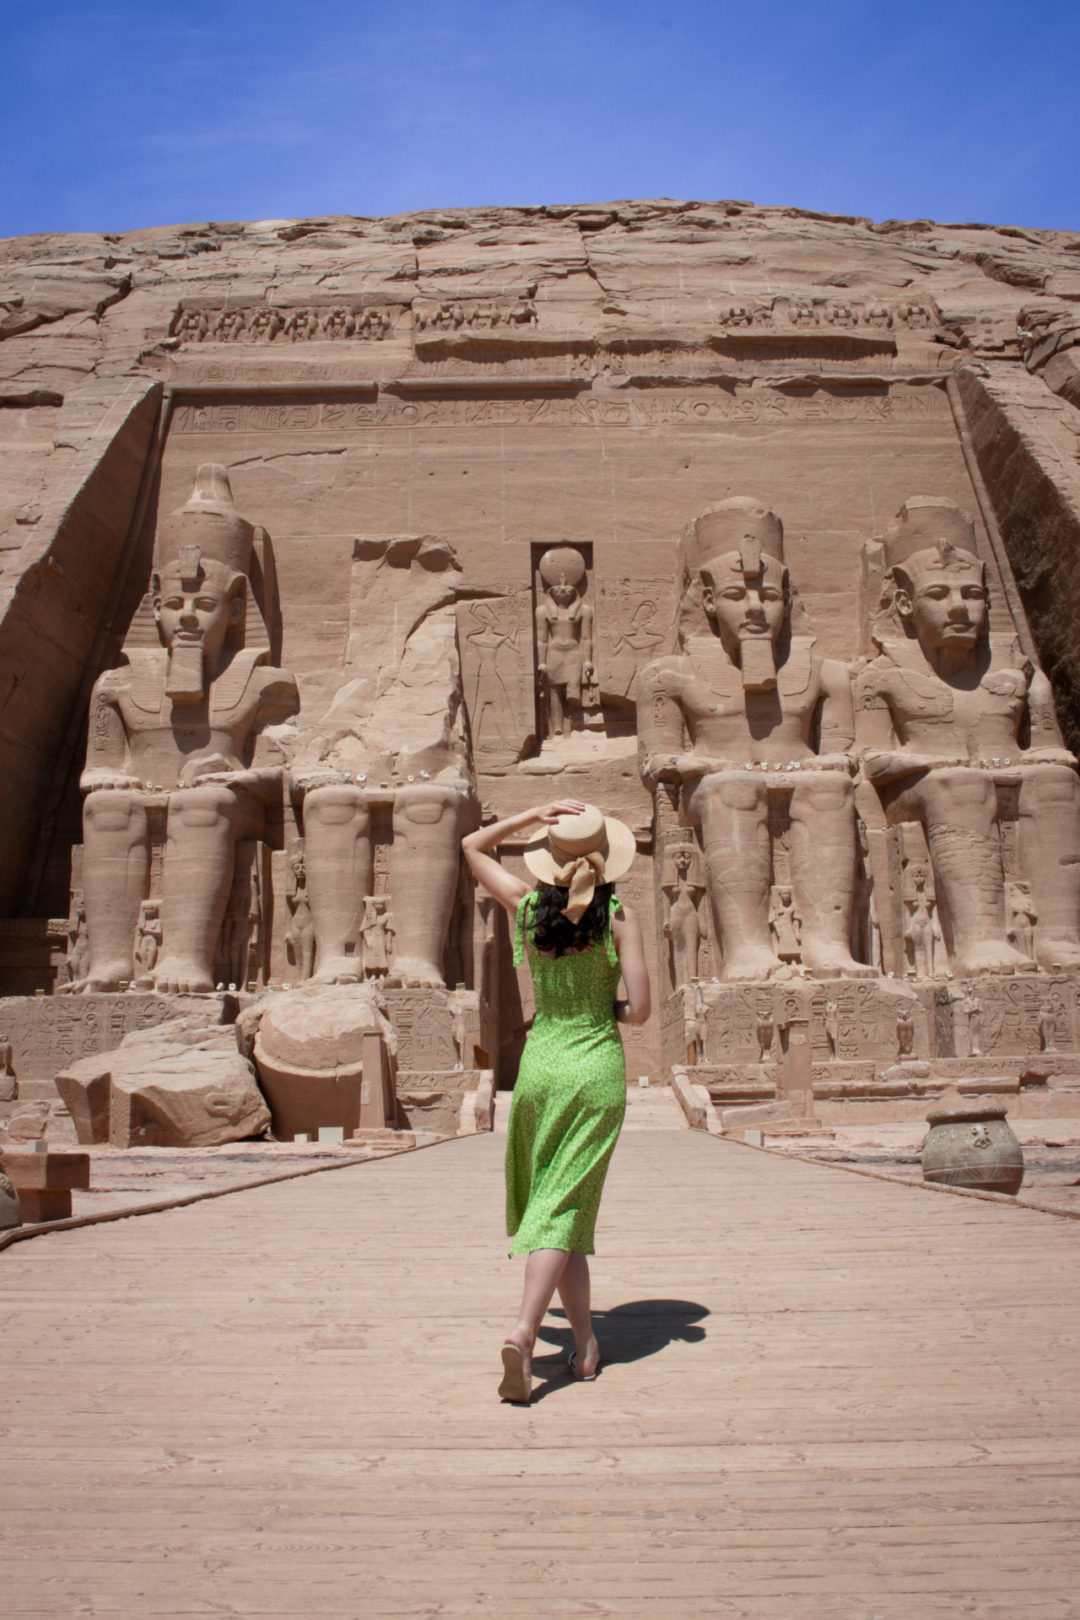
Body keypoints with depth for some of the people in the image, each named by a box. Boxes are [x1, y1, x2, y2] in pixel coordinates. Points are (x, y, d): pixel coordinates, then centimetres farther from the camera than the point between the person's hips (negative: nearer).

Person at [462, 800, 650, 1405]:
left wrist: (535, 813, 6)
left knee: (550, 1200, 15)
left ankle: (586, 1340, 21)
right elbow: (639, 1009, -11)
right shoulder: (619, 917, -8)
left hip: (540, 1065, 3)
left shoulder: (528, 907, -1)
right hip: (599, 1067, -2)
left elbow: (473, 846, 15)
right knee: (562, 1208, -1)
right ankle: (524, 1331, -18)